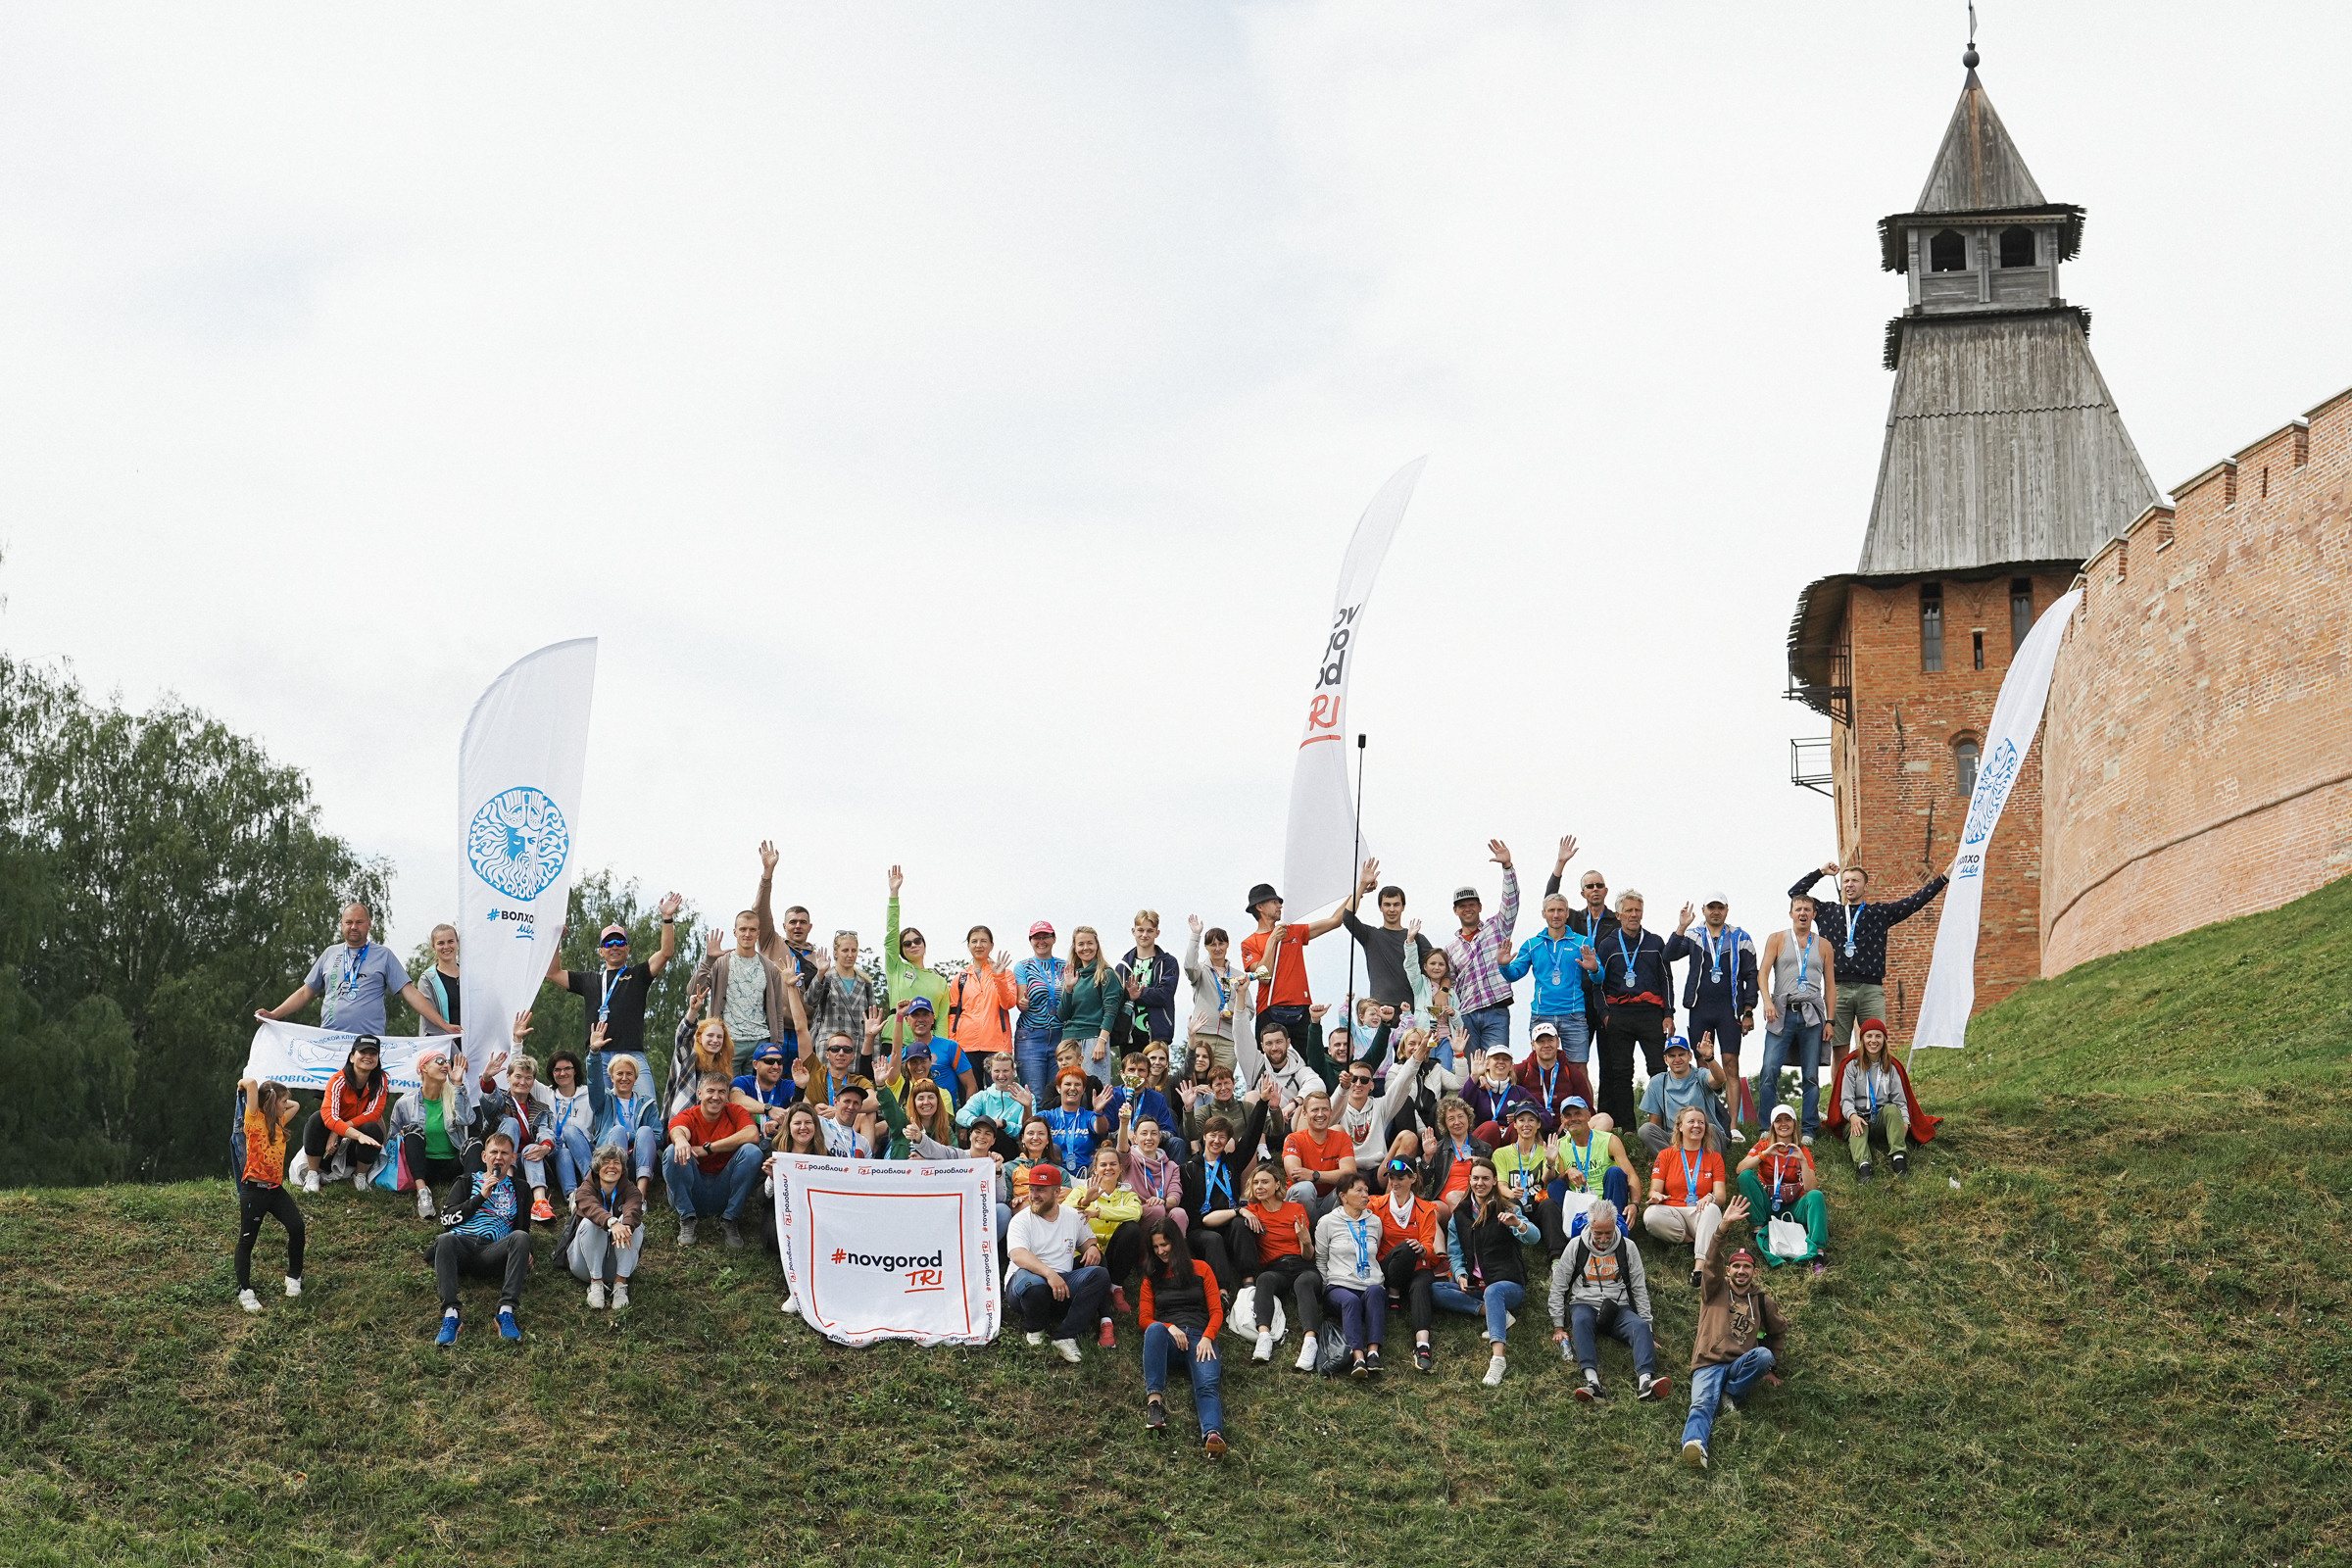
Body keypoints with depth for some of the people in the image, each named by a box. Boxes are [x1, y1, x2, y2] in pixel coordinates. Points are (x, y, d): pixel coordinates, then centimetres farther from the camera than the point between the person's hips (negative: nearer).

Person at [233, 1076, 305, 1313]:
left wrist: (274, 1099, 19)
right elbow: (252, 1083, -20)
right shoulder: (255, 1120, -8)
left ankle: (294, 1276, 6)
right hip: (254, 1189, -6)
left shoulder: (279, 1122, 13)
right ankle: (244, 1292, 9)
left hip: (276, 1189, 6)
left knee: (296, 1226, -12)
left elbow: (295, 1105, 29)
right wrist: (244, 1086, 0)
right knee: (247, 1240, 2)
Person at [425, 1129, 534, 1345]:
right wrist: (481, 1196, 2)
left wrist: (524, 1253, 1)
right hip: (461, 1245, 0)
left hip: (492, 1251, 0)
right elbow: (446, 1218, 11)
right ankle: (450, 1314, -47)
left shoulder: (517, 1190, 28)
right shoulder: (467, 1183, 25)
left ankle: (507, 1311, -44)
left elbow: (524, 1228, 23)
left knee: (521, 1237, -32)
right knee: (445, 1239, -36)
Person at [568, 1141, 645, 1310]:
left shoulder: (629, 1190, 2)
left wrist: (626, 1227, -49)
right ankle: (596, 1283, -27)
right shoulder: (585, 1189, -2)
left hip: (619, 1265, 1)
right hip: (587, 1267, -1)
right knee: (590, 1222, -27)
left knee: (632, 1223, -22)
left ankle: (620, 1283, -28)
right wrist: (612, 1223, -50)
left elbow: (634, 1210, -23)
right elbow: (591, 1208, -28)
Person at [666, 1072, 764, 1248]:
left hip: (723, 1192, 1)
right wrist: (680, 1140, -53)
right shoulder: (687, 1117, 0)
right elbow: (678, 1130, -26)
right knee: (674, 1151, -24)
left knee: (751, 1151, -21)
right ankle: (687, 1219, -15)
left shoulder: (735, 1112, 2)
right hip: (693, 1193, -1)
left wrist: (707, 1148, -20)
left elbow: (753, 1135, -20)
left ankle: (728, 1220, -13)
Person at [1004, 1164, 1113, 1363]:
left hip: (1063, 1283, 4)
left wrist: (1093, 1246, 0)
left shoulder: (1074, 1217, 13)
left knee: (1099, 1275, -21)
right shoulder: (1021, 1220, -3)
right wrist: (1049, 1274, -36)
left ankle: (1065, 1336, -31)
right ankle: (1035, 1328, -5)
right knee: (1034, 1284, -40)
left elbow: (1087, 1239, 28)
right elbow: (1018, 1255, -20)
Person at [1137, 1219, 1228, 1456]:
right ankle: (1154, 1399, -51)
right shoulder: (1152, 1277, 24)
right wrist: (1169, 1328, -7)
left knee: (1207, 1384, -33)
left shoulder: (1201, 1269, 20)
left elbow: (1216, 1311, 12)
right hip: (1167, 1337, 1)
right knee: (1155, 1329, -39)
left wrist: (1207, 1338, -8)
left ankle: (1213, 1434, -63)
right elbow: (1145, 1318, 15)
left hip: (1200, 1336, -1)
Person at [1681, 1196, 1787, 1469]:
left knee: (1763, 1355, -32)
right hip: (1709, 1363, -2)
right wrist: (1724, 1227, -22)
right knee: (1701, 1404, -31)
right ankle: (1695, 1443, -59)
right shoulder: (1715, 1290, 14)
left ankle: (1731, 1394, -17)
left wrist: (1769, 1368, 25)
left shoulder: (1763, 1301, 20)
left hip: (1740, 1367, 2)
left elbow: (1779, 1332, 36)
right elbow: (1712, 1261, -5)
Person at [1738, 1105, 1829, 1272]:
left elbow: (1810, 1189, -9)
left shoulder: (1803, 1152, 5)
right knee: (1746, 1176, -21)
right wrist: (1765, 1154, -22)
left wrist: (1802, 1160, -19)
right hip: (1768, 1207, 0)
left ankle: (1818, 1252, -42)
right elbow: (1740, 1169, -12)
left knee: (1816, 1196, -30)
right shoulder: (1764, 1145, 5)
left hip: (1794, 1209, 0)